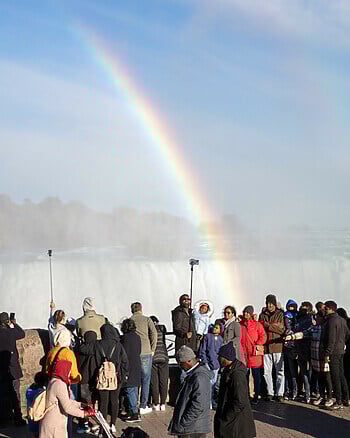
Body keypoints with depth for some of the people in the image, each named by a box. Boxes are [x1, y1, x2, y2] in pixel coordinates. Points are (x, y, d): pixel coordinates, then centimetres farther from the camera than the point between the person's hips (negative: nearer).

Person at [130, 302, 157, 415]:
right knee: (145, 380, 5)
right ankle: (143, 406, 6)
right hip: (145, 352, -2)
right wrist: (152, 350, 4)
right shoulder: (147, 319, 6)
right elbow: (154, 333, -5)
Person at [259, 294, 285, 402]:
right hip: (266, 346, 2)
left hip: (278, 345, -2)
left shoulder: (280, 314, 4)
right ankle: (270, 393, 12)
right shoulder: (262, 315, 12)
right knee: (267, 371, 4)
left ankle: (279, 393, 4)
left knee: (280, 370, -1)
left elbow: (282, 329, -6)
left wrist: (268, 325, -11)